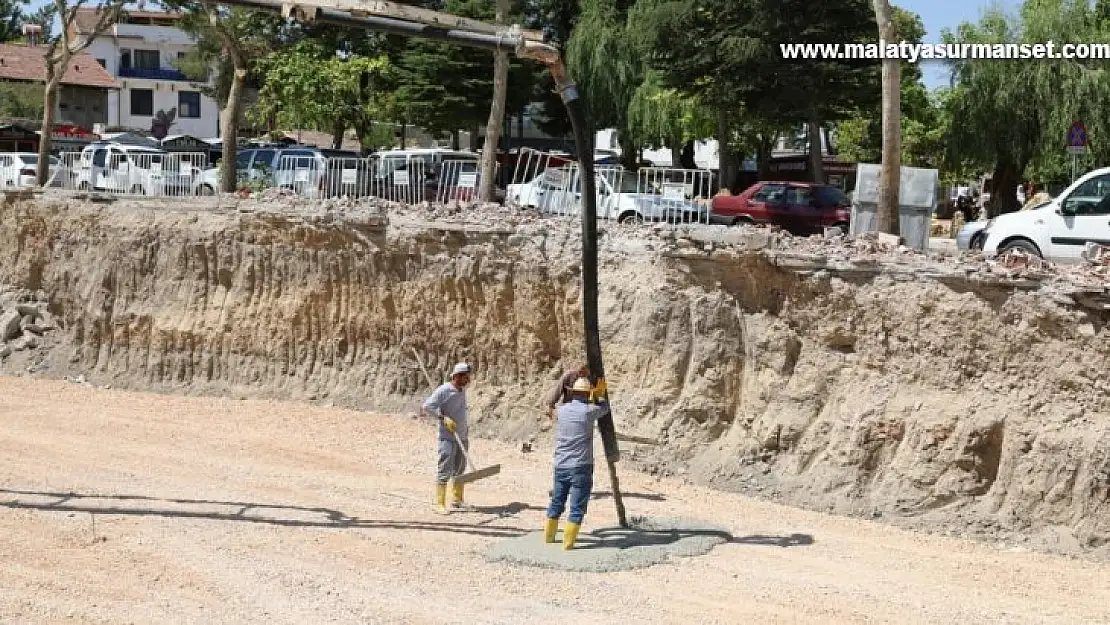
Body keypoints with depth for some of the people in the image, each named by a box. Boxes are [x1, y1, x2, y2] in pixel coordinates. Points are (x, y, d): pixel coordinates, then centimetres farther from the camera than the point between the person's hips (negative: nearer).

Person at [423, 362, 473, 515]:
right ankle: (440, 503, -9)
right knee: (445, 470, -10)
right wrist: (443, 418, -26)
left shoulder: (462, 390, 9)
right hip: (447, 437, -8)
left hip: (462, 437, 8)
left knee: (460, 469, 14)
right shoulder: (444, 390, -14)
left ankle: (457, 499, 26)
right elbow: (427, 406, -19)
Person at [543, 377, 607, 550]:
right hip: (581, 467, -5)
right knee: (577, 508, 0)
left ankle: (548, 535, 29)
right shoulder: (589, 411, -10)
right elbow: (603, 408, 10)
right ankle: (568, 542, -2)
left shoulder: (562, 410, 2)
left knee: (556, 503, 18)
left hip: (561, 466, 5)